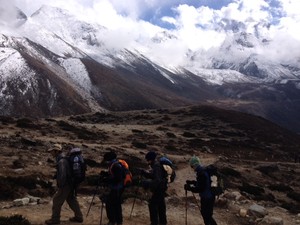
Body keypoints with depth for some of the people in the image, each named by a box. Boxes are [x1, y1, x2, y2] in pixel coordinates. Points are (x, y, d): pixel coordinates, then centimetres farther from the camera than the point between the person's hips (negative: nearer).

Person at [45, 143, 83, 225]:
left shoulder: (61, 161, -22)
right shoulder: (65, 159, 9)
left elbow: (62, 175, -27)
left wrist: (60, 186, -18)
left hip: (65, 185, -9)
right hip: (70, 185, 10)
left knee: (57, 200, 4)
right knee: (72, 200, 17)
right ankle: (79, 217, 25)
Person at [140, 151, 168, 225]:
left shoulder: (157, 166, -23)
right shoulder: (156, 164, 7)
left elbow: (157, 180, -30)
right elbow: (153, 175, 15)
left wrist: (147, 183, -29)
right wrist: (145, 172, 3)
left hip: (159, 188, -10)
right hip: (161, 188, 10)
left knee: (152, 204, -5)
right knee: (161, 204, 20)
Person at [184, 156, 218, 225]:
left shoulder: (202, 174, -25)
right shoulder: (203, 171, 6)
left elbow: (200, 188, -25)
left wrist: (189, 188, -17)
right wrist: (192, 182, 15)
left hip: (207, 198, -10)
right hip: (207, 197, 10)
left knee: (207, 215, 0)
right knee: (204, 213, 22)